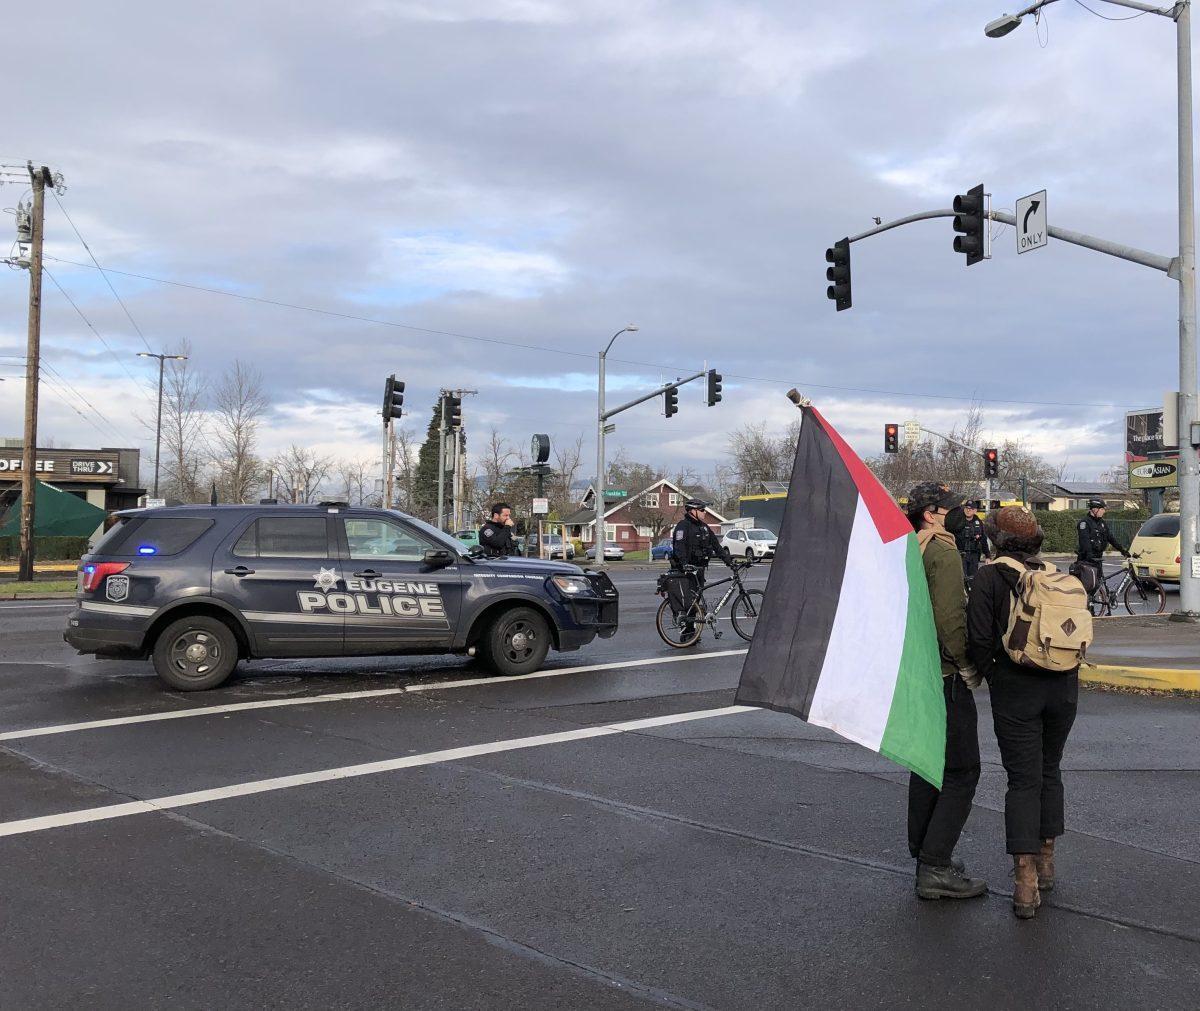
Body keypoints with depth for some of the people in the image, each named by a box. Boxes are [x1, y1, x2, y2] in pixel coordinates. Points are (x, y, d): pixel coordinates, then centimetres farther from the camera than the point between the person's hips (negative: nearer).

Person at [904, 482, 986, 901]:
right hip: (943, 677, -9)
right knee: (961, 772, -3)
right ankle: (935, 868, -4)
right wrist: (967, 666, -14)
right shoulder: (943, 552, -15)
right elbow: (948, 618, -24)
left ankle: (925, 855, 26)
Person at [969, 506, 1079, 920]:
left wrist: (990, 673, 3)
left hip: (1015, 689, -4)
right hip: (1063, 685, 5)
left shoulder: (989, 578, -8)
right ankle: (1045, 861, 30)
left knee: (1023, 780, 0)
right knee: (1050, 772, 19)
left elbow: (980, 639, -13)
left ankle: (1025, 881, -5)